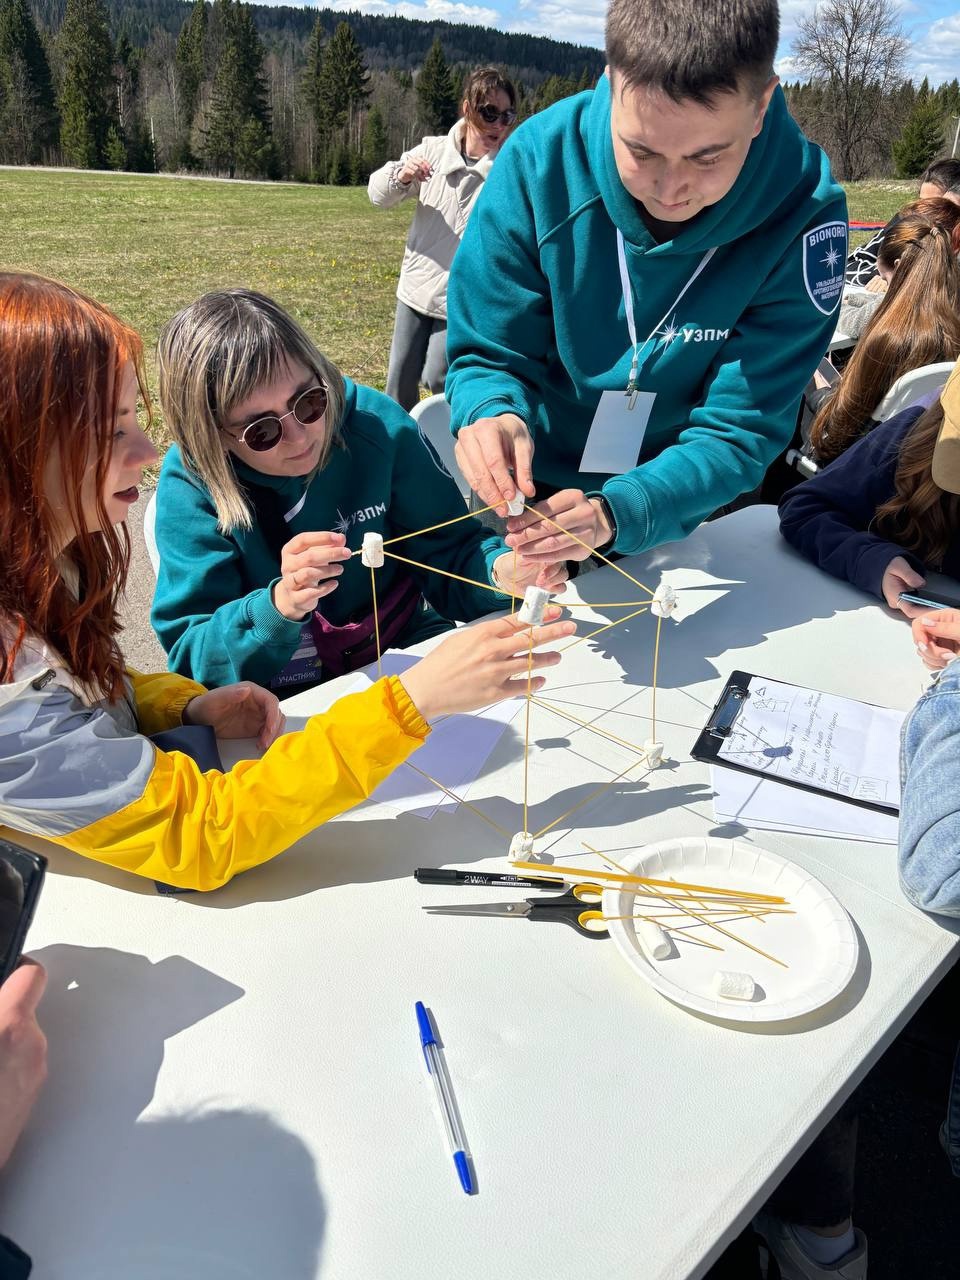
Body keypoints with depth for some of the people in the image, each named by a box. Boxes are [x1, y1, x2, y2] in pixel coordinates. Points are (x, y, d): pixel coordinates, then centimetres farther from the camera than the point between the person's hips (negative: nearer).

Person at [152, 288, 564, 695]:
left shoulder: (377, 426, -7)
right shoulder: (190, 485, -11)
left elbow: (449, 555, -2)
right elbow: (190, 658, -13)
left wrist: (503, 570, -23)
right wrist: (279, 606, -32)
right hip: (277, 707, -1)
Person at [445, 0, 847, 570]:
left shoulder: (803, 215, -23)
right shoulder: (539, 161, -22)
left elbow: (741, 431, -23)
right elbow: (489, 356, -14)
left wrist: (617, 512, -41)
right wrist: (491, 413, -39)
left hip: (685, 519, 0)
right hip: (535, 499, 1)